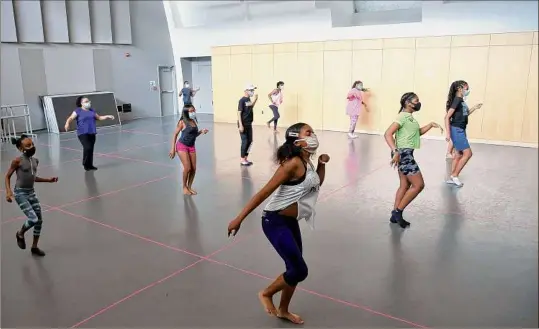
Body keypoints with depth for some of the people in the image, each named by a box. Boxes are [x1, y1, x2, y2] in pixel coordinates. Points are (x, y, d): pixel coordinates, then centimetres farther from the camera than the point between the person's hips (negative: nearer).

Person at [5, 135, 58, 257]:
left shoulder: (35, 160, 5)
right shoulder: (18, 161, -14)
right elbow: (7, 176, -6)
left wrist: (49, 180, 12)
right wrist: (8, 191, -18)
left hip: (31, 192, 7)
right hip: (20, 193, -7)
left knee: (39, 220, 8)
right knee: (33, 219, -16)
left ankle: (34, 247, 24)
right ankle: (20, 234, 18)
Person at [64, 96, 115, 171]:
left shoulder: (92, 110, 15)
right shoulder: (78, 111, -2)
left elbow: (99, 117, 25)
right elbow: (70, 118, -10)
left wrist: (107, 117, 14)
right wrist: (67, 124, -30)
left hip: (92, 133, 6)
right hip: (83, 133, -6)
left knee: (91, 149, 6)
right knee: (87, 147, -20)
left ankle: (90, 165, 18)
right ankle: (85, 164, -1)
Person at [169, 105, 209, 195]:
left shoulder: (194, 122, 6)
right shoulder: (182, 122, -10)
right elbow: (175, 135, -6)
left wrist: (201, 132, -4)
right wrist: (172, 149, -10)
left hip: (191, 147, 6)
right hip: (182, 146, -6)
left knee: (193, 169, 3)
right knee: (187, 168, -12)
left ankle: (189, 187, 21)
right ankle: (184, 187, 10)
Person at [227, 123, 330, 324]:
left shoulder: (306, 163, 6)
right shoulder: (293, 163, -21)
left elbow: (317, 184, 25)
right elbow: (265, 192, -23)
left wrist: (322, 163, 8)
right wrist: (239, 219, -23)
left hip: (290, 221, 9)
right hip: (275, 221, -9)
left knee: (295, 269, 16)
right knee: (299, 270, -7)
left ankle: (283, 311, 38)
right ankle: (266, 294, 20)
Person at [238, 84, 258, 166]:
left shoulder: (249, 99, 8)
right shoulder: (242, 100, -14)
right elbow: (239, 113, -16)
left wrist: (255, 99, 9)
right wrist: (240, 125, -21)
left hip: (249, 124, 8)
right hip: (243, 125, -8)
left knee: (250, 141, 12)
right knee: (245, 142, -2)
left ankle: (245, 158, 22)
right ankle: (242, 159, 9)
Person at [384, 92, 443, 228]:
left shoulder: (409, 117, 15)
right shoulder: (403, 116, -15)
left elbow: (418, 132, 30)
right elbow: (388, 134, -25)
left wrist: (431, 125, 15)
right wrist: (395, 152, -35)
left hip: (406, 154, 10)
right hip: (403, 153, -10)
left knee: (405, 185, 14)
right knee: (419, 185, -6)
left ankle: (395, 215, 20)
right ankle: (398, 211, 1)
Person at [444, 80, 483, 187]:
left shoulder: (462, 101, 11)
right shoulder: (457, 100, -16)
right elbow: (447, 117, -21)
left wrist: (474, 108, 14)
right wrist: (448, 133, -24)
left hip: (461, 130, 10)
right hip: (456, 130, -10)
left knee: (459, 155, 12)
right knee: (468, 153, -9)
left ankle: (452, 178, 20)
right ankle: (454, 176, 0)